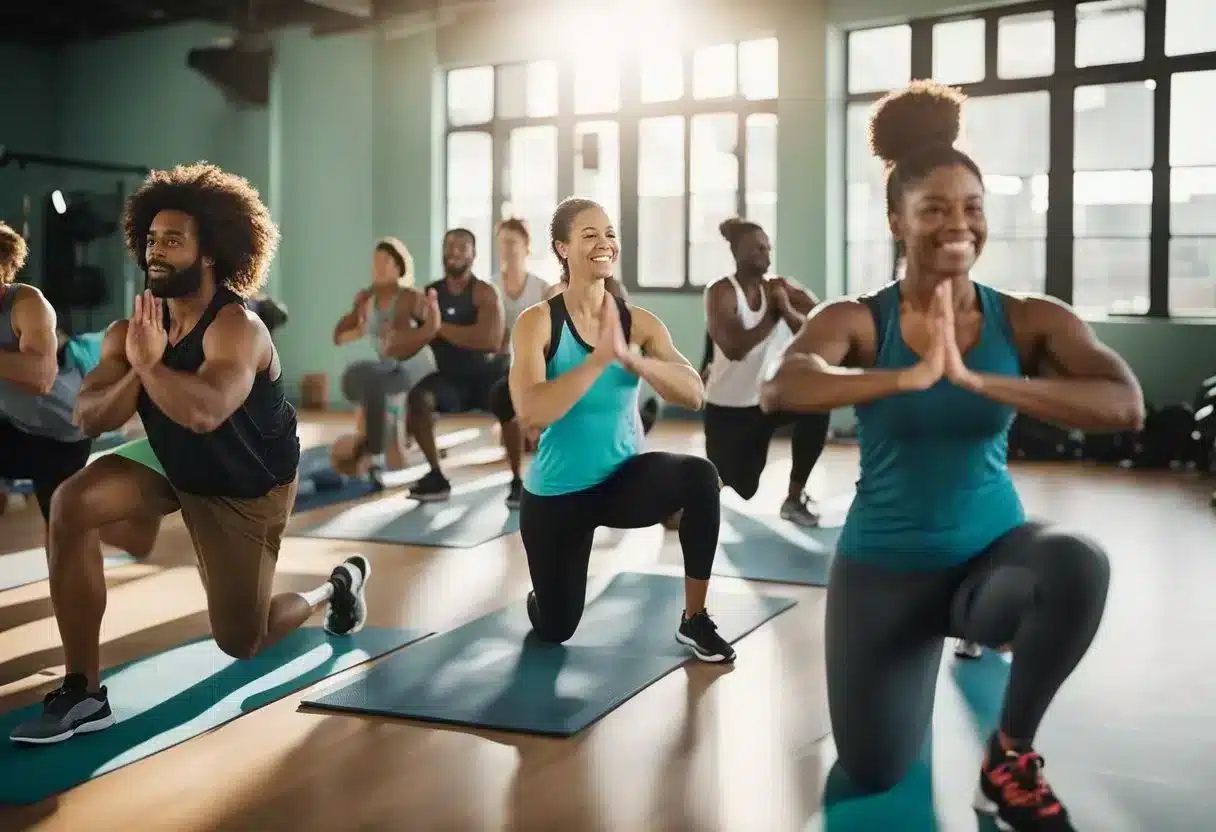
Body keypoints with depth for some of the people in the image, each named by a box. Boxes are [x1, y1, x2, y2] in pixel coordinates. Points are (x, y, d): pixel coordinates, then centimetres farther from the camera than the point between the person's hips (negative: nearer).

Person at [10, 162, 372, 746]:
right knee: (71, 504, -23)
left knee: (241, 642, 4)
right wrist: (136, 370, -37)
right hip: (172, 463, 5)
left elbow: (206, 413, -49)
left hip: (249, 487, -5)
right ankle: (82, 691, -15)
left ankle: (337, 584, 37)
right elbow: (89, 419, -21)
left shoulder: (237, 328, -31)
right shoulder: (132, 330, -11)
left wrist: (149, 364, -38)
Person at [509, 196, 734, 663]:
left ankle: (694, 620, -13)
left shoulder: (639, 322, -8)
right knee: (554, 630, 10)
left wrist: (631, 359, -34)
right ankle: (543, 597, 50)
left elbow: (694, 395, -20)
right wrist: (600, 359, -35)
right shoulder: (538, 322, -15)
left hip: (624, 477, 1)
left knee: (700, 475, -31)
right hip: (557, 493, -1)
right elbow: (530, 413, -29)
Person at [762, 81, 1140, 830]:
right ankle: (949, 632, 41)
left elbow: (1127, 406, -26)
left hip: (993, 552, 0)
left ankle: (1011, 756, -6)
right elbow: (778, 392, -32)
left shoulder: (1031, 321, -10)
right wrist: (912, 374, -43)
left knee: (1080, 565, -35)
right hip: (885, 568, 0)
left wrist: (977, 378, -35)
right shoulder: (857, 320, -13)